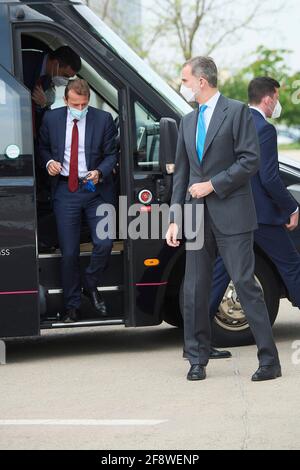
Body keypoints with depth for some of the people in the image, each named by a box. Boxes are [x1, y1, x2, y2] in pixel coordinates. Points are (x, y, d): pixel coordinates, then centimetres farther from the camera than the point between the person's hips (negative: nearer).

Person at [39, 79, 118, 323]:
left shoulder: (103, 119, -4)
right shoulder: (52, 119, 0)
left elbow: (111, 154, 1)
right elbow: (43, 147, 14)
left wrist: (99, 172, -17)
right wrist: (49, 162, -7)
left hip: (95, 189, -1)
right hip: (65, 190, 1)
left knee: (104, 243, -11)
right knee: (69, 252, 2)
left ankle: (91, 286, 17)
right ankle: (72, 306, 14)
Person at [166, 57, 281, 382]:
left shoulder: (237, 112, -2)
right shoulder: (188, 122, 18)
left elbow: (250, 160, -10)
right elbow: (181, 173, 17)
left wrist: (213, 185, -12)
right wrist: (175, 218, 10)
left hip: (231, 214, -6)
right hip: (197, 217, 6)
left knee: (246, 284, -7)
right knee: (195, 290, 5)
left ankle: (269, 361, -3)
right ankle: (197, 360, 14)